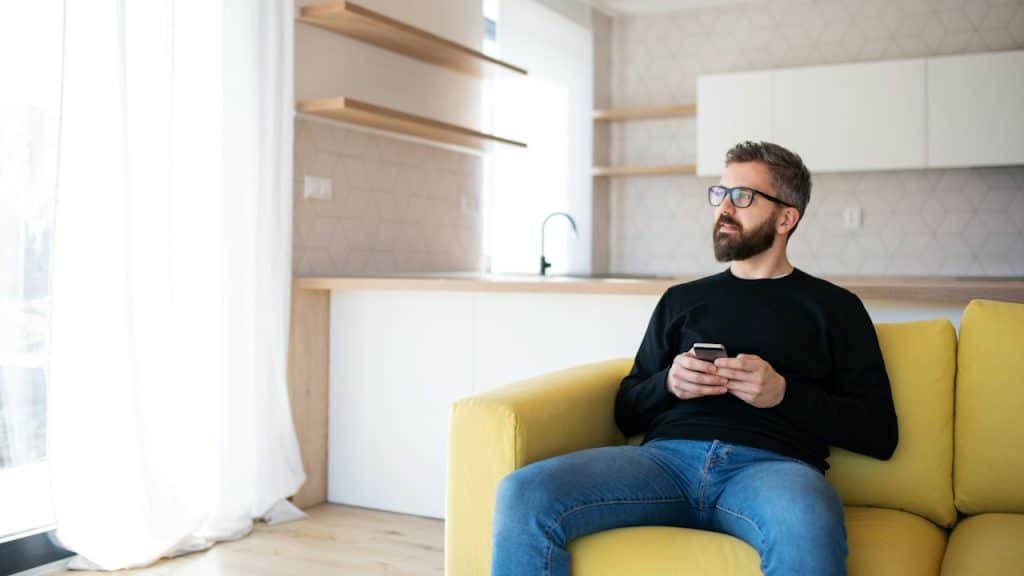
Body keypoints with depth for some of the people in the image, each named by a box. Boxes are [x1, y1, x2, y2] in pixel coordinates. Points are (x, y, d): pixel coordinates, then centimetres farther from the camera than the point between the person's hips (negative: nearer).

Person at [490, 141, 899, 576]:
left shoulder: (834, 307, 16)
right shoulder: (681, 300, 24)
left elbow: (879, 433, 7)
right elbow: (627, 413, 22)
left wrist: (784, 393, -7)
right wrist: (668, 384, 0)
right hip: (668, 455, 3)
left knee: (807, 530, -41)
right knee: (523, 494, -25)